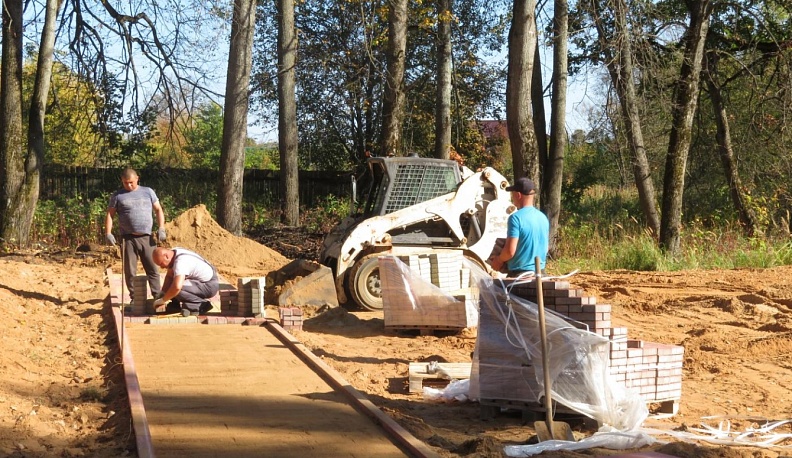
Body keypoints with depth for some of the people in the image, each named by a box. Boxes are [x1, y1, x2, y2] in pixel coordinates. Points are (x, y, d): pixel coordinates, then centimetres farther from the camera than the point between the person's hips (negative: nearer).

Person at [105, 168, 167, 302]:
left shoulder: (148, 192, 10)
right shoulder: (117, 196, 7)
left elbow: (158, 210, 12)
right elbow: (110, 215, 6)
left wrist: (161, 228, 0)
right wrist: (108, 233, -7)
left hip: (147, 238, 0)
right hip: (128, 239, 0)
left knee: (153, 269, -1)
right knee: (130, 271, 3)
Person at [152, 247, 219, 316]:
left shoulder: (180, 261, -29)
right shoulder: (173, 253, 0)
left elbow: (177, 287, -41)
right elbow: (169, 276, 12)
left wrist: (162, 300, -27)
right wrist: (162, 294, 0)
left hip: (210, 286, -10)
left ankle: (201, 305, -11)